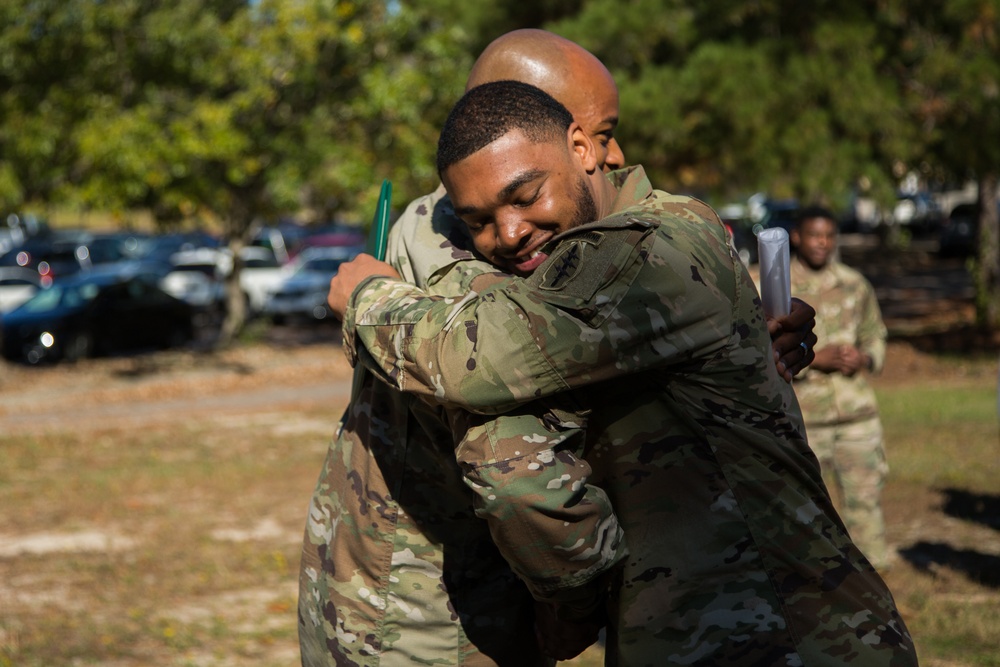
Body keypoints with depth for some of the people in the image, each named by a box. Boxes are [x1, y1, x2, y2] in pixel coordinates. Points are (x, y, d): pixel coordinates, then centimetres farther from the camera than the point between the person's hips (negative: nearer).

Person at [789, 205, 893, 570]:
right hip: (803, 418, -3)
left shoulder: (855, 284, 8)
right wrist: (814, 359, -17)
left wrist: (864, 358, -6)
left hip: (857, 412, 3)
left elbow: (875, 336, 18)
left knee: (865, 496, 2)